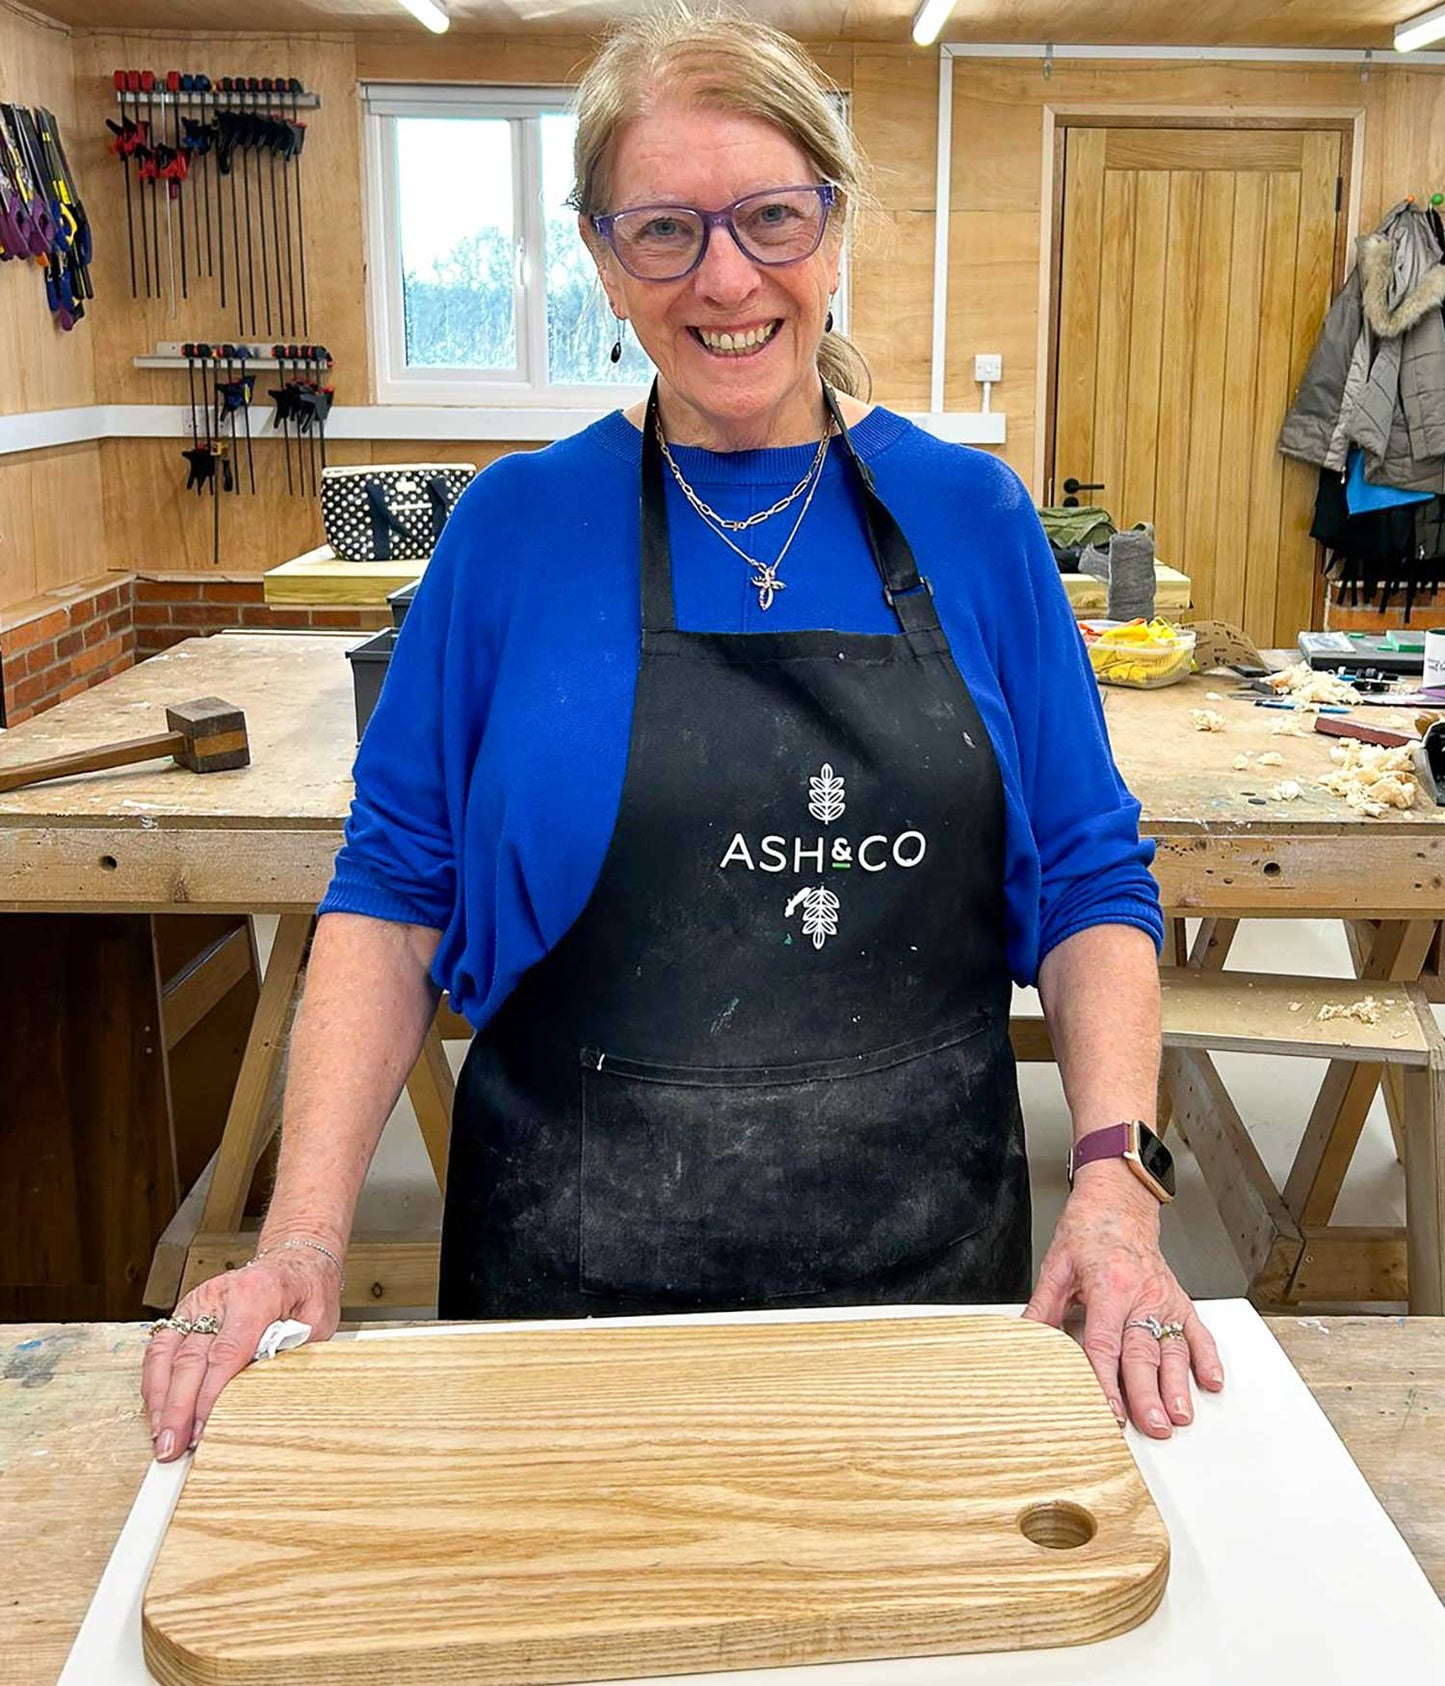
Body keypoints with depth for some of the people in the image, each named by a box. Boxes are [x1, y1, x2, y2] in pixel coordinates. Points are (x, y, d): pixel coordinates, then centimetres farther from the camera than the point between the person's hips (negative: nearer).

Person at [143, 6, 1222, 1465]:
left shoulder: (972, 518, -1)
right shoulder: (514, 528, -3)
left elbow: (1088, 881, 2)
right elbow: (394, 890, -2)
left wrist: (1114, 1175, -13)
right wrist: (304, 1235, -12)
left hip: (928, 1252, 1)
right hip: (573, 1266, 0)